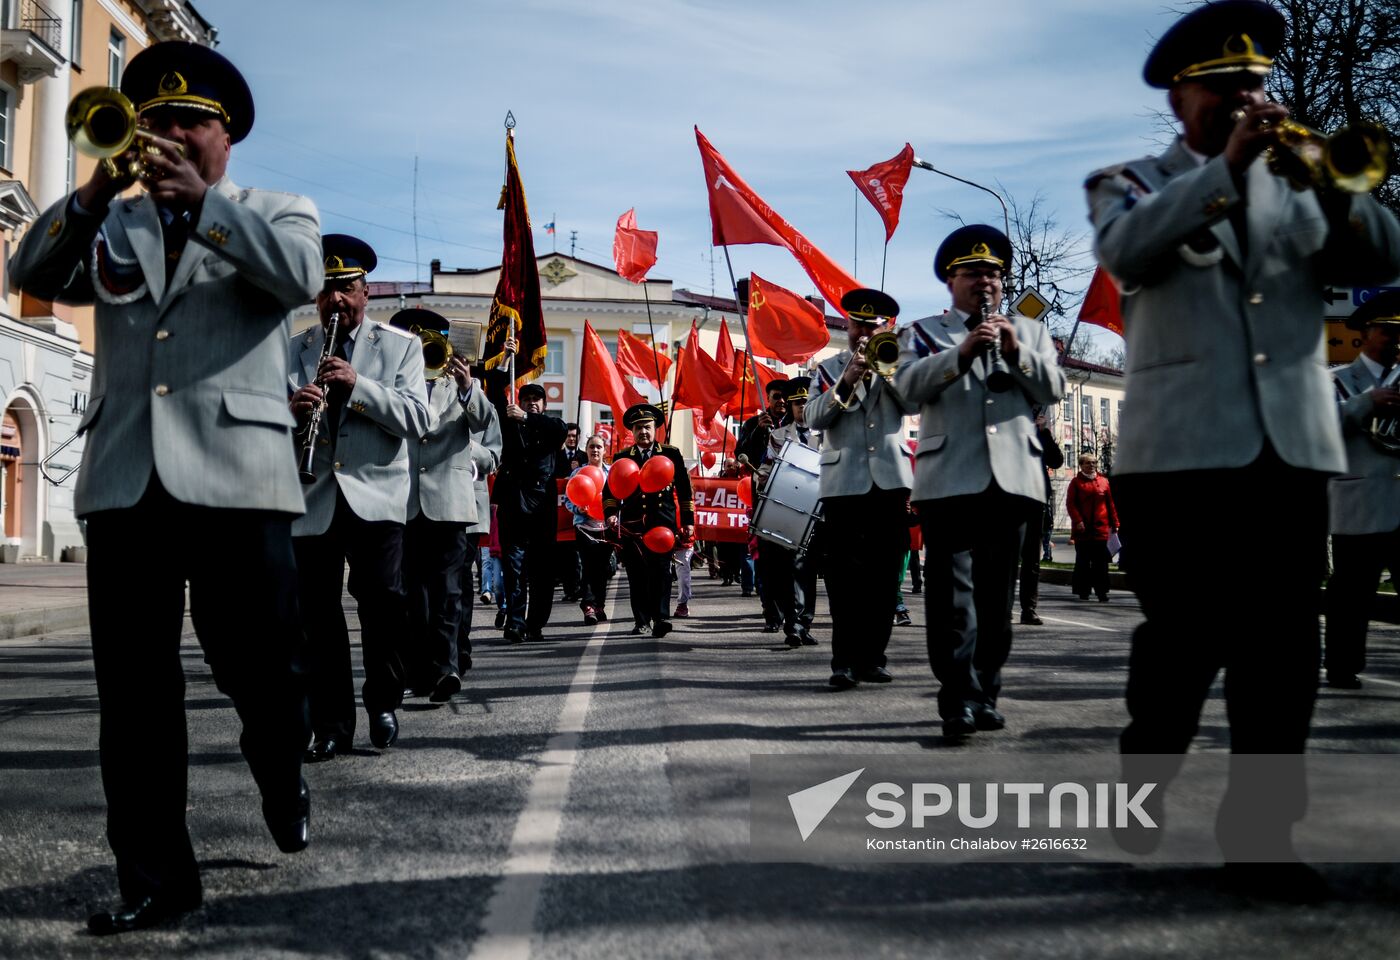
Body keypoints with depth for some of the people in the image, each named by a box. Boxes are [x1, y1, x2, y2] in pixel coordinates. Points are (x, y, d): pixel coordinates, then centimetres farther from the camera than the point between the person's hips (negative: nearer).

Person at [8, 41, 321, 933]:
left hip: (234, 474, -3)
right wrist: (98, 191, -7)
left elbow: (301, 274, -11)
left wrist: (201, 200, -12)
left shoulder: (277, 213, 11)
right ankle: (155, 874, 11)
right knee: (133, 689, 2)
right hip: (125, 478, 3)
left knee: (264, 668, 3)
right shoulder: (116, 224, 20)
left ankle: (283, 784, 34)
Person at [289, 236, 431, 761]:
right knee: (317, 614, 1)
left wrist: (358, 385, -17)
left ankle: (383, 702, 10)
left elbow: (418, 420, -4)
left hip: (377, 495, -2)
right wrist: (291, 408, -15)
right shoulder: (291, 351, 15)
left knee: (383, 599, -11)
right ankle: (331, 725, 10)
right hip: (312, 500, 2)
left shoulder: (401, 346, 8)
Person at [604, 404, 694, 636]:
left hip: (662, 522, -2)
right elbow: (609, 490, 10)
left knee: (660, 571, -10)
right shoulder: (622, 457, 13)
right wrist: (610, 514, -7)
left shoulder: (671, 454, 9)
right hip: (632, 524, 2)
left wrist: (688, 521, 6)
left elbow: (684, 490, 10)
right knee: (636, 574, 3)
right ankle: (642, 620, 12)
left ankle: (661, 618, -10)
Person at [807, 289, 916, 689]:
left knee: (884, 575, 2)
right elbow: (813, 418, -2)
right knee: (845, 575, -6)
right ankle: (844, 661, -6)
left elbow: (915, 403, -1)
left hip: (890, 480, 2)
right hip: (843, 482, -2)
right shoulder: (830, 368, 12)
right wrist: (847, 381, -13)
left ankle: (871, 657, 9)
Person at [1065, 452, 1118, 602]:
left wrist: (1114, 523, 7)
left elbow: (1110, 504, 11)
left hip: (1101, 528, 2)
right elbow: (1070, 503, -3)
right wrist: (1078, 521, -14)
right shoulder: (1076, 481, 3)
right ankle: (1083, 591, 12)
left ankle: (1101, 591, 0)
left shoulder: (1103, 481, 10)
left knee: (1101, 562, -1)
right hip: (1082, 528, -1)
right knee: (1082, 561, 5)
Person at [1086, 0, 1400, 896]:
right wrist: (1226, 164, -17)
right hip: (1183, 443, -3)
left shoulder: (1296, 181, 20)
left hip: (1294, 443, 3)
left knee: (1284, 645, 0)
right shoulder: (1131, 182, 10)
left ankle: (1260, 828, 9)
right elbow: (1126, 251, -13)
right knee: (1186, 637, 0)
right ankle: (1144, 786, 21)